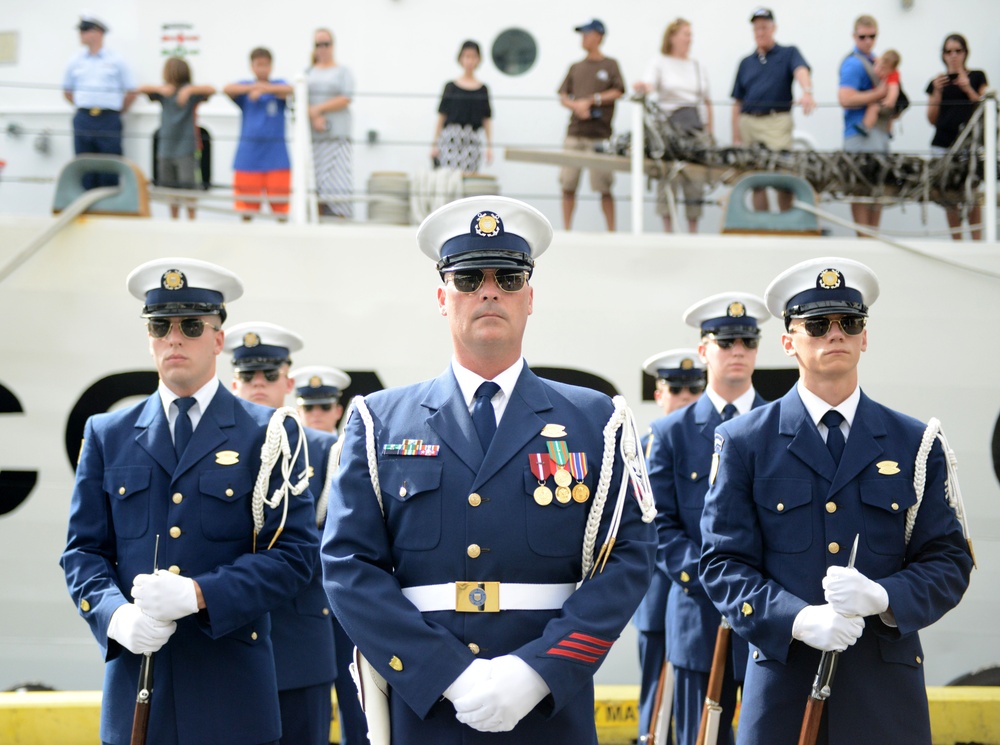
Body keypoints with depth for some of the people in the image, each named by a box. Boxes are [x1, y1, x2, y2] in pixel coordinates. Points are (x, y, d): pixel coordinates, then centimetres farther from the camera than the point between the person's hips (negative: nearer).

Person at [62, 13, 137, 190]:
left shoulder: (116, 61, 1)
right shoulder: (76, 62, 9)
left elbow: (131, 92, 3)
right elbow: (67, 91, 18)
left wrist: (116, 112, 7)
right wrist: (84, 108, 12)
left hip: (108, 122, -3)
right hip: (83, 121, 3)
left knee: (109, 172, -3)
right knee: (86, 171, 4)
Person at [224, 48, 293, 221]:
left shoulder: (278, 85, 8)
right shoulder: (245, 87, 9)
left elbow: (288, 90, -15)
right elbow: (227, 89, -12)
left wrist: (263, 89, -28)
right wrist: (253, 86, -23)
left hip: (276, 155, -1)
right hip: (248, 153, 1)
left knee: (281, 205, -3)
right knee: (247, 205, 3)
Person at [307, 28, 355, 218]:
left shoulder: (343, 72, 7)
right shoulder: (308, 73, 14)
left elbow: (345, 99, -5)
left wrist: (317, 109, -8)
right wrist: (314, 117, -14)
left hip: (337, 137, -2)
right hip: (312, 137, 3)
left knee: (337, 183, -10)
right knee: (314, 184, -2)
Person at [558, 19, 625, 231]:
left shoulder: (609, 65, 6)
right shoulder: (576, 67, 16)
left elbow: (618, 92, -4)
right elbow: (563, 96, 13)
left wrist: (590, 101, -10)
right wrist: (576, 105, -8)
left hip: (599, 134, -4)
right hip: (574, 132, 4)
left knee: (603, 186, -5)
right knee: (568, 184, 2)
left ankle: (612, 231, -1)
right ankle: (566, 229, 8)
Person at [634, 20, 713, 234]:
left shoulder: (698, 67, 19)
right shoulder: (659, 62, 8)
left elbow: (707, 102, 19)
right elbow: (649, 85, -11)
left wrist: (710, 131, 11)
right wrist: (642, 87, -35)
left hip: (694, 123, 4)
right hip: (668, 121, -3)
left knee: (695, 178, 0)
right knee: (668, 175, -9)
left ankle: (693, 230, 6)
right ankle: (667, 230, -4)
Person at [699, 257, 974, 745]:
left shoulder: (916, 444, 8)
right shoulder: (743, 442, 5)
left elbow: (949, 562, 6)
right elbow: (723, 561, 0)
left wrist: (882, 597, -14)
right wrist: (797, 619, -16)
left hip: (887, 686, 1)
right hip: (783, 679, -1)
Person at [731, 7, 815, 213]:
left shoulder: (788, 54, 6)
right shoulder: (746, 63, 16)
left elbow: (801, 70, -16)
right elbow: (738, 102, 16)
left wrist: (807, 92, -39)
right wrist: (736, 137, 10)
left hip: (776, 121, -4)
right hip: (748, 123, 4)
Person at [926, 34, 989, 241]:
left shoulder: (977, 77, 8)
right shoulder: (937, 82, 12)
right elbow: (932, 119, 9)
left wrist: (968, 89, -8)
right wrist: (937, 91, -2)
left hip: (970, 142, -2)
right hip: (943, 144, 2)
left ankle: (977, 242, -3)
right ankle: (956, 244, 10)